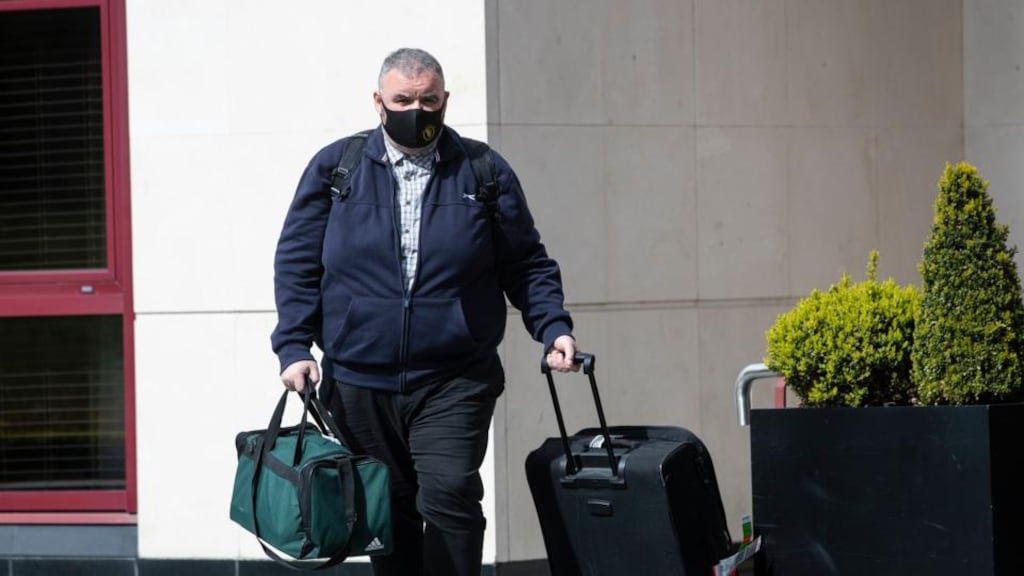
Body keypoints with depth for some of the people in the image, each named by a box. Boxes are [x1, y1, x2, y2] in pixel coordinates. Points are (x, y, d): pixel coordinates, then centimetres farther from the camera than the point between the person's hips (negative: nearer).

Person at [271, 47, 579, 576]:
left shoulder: (484, 173, 7)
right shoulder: (334, 168, 7)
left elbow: (526, 265, 12)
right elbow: (296, 263, 6)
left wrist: (553, 327, -4)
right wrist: (294, 346, -5)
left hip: (453, 383, -1)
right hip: (358, 385, 2)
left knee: (449, 497, -16)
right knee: (385, 515, 7)